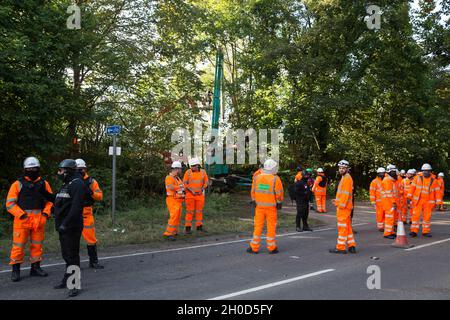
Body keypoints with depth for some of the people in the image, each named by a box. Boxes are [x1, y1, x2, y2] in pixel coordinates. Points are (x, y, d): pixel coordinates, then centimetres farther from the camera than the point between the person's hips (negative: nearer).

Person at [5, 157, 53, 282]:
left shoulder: (44, 183, 7)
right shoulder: (18, 184, -2)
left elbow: (50, 200, 11)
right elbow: (10, 203, -4)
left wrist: (46, 213, -4)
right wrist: (21, 214, -14)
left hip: (39, 219, 3)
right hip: (22, 219, -3)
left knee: (37, 244, 12)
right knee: (18, 245, -1)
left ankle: (35, 268, 24)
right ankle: (15, 270, 11)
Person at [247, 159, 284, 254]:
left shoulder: (257, 178, 1)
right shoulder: (275, 179, -10)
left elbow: (253, 191, 6)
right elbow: (279, 193, -8)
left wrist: (254, 201, 15)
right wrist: (279, 203, 4)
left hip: (259, 205, 3)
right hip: (271, 206, -3)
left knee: (258, 226, 9)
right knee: (271, 226, 6)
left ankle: (254, 247, 11)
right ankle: (272, 248, 12)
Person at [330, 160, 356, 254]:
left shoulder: (347, 178, -13)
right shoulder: (344, 178, 18)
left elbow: (346, 193, -21)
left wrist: (342, 204, -24)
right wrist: (337, 200, 14)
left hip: (343, 207, -10)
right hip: (343, 206, 10)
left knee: (342, 227, -5)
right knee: (347, 226, 15)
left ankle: (340, 247, 0)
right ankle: (351, 246, 21)